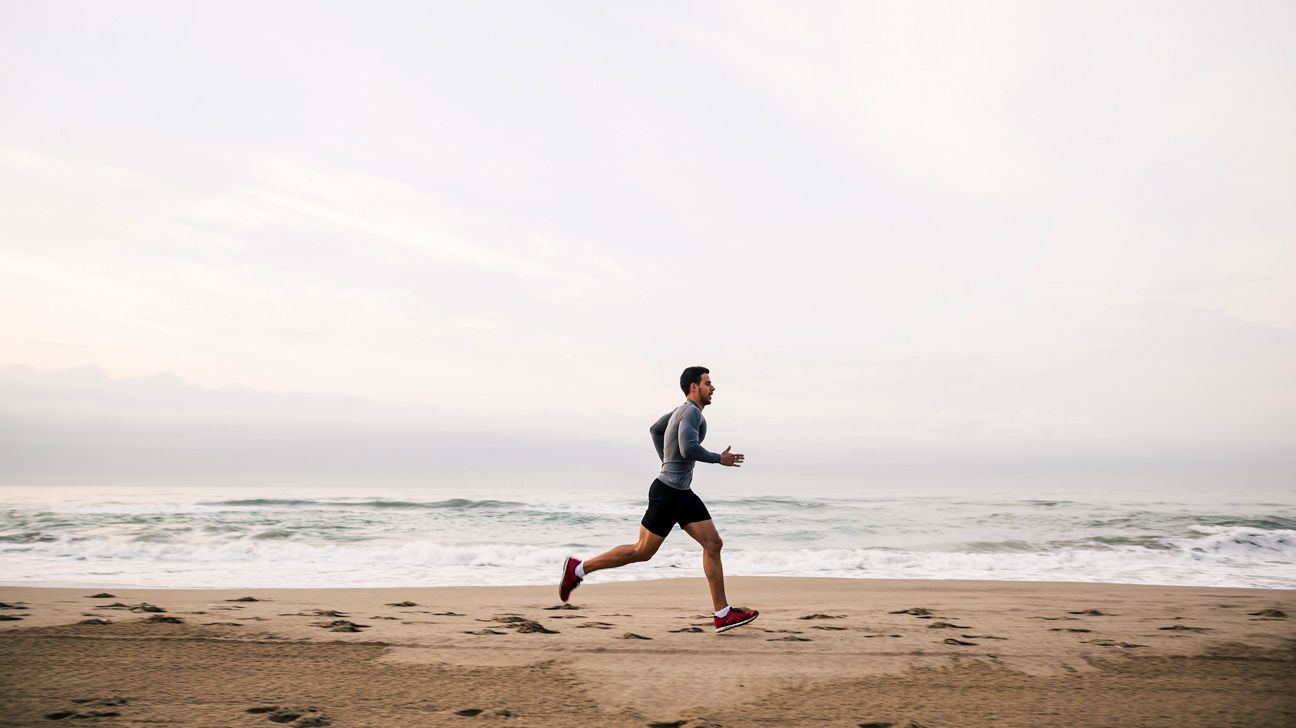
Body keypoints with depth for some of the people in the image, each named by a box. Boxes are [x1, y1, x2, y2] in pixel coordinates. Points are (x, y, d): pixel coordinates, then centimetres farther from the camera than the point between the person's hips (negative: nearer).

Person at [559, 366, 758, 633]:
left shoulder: (684, 410, 14)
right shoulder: (691, 411, -15)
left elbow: (655, 429, 29)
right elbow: (688, 449, -31)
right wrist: (719, 459, -16)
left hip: (682, 494, 10)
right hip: (667, 493, -10)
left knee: (713, 544, 1)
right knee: (642, 552, -2)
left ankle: (723, 615, 1)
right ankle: (579, 568, 10)